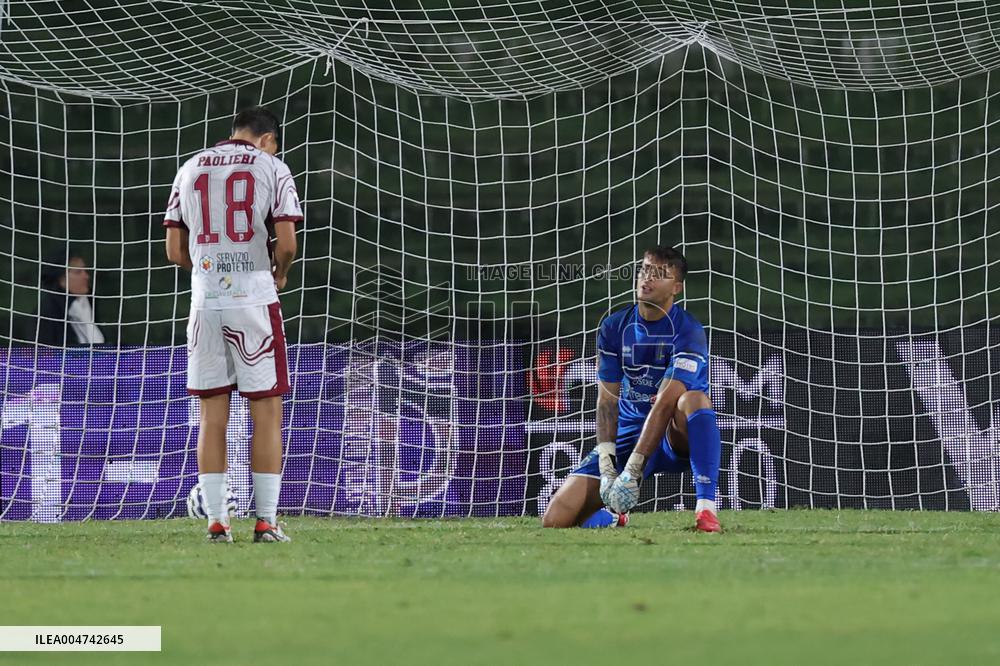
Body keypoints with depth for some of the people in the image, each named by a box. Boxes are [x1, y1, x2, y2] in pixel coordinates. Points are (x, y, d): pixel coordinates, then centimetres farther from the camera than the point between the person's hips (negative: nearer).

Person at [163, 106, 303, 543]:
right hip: (254, 300, -3)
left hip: (205, 301, 3)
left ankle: (216, 521, 4)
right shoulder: (271, 168, 0)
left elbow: (175, 252, 8)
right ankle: (266, 522, -1)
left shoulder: (190, 170, 11)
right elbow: (286, 244, -8)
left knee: (212, 413, 7)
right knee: (266, 412, 1)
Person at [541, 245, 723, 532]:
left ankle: (706, 508, -38)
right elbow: (607, 400, -4)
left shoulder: (688, 332, -16)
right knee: (555, 519, -12)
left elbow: (664, 405, -25)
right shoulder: (613, 327, 0)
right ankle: (613, 517, 23)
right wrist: (606, 467, -18)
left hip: (676, 437, -4)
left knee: (694, 398, -40)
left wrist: (632, 471, -33)